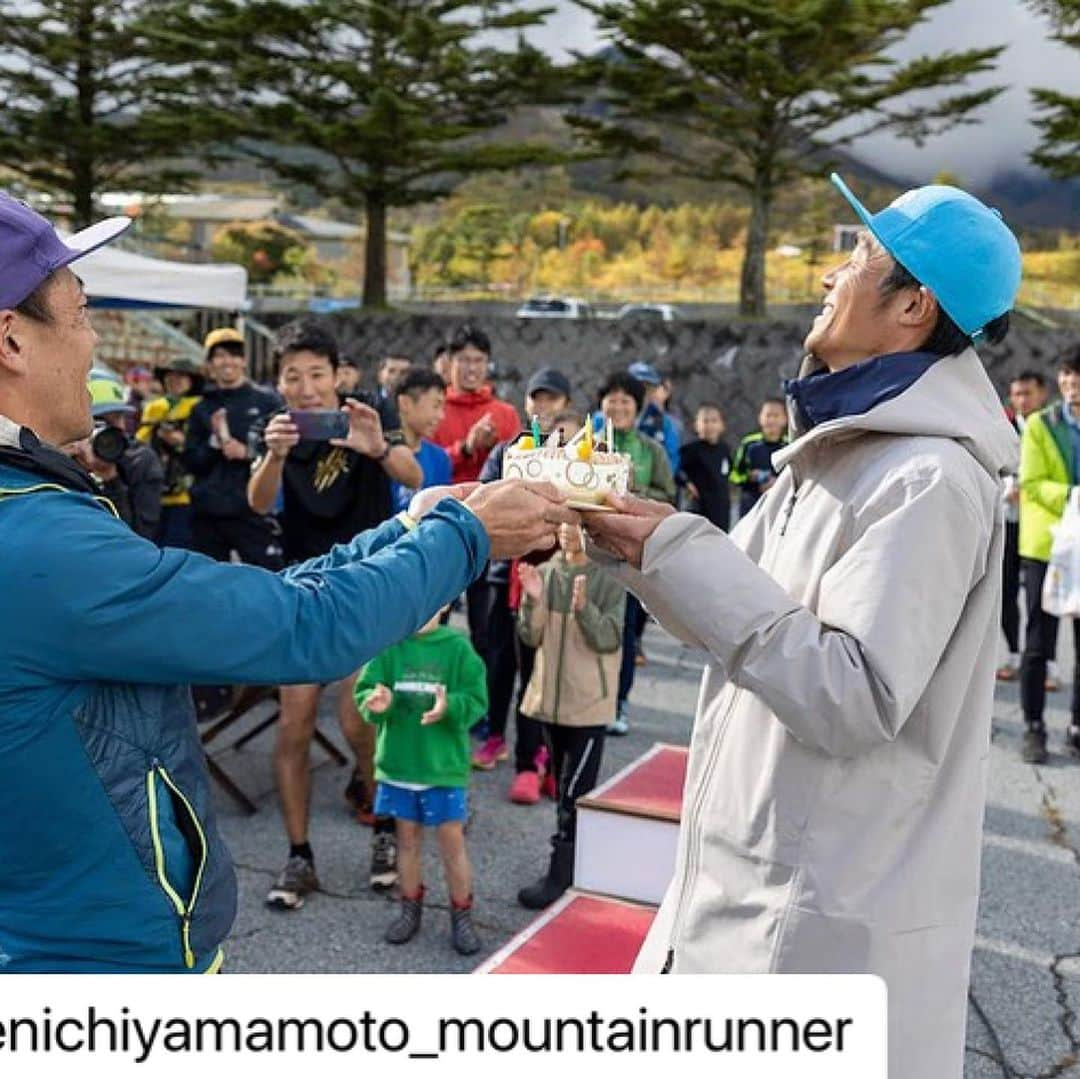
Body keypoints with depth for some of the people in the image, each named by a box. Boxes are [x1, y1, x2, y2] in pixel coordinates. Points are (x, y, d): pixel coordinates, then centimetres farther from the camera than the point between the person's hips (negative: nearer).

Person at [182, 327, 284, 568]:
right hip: (207, 514, 4)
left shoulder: (266, 402, 4)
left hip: (253, 511, -3)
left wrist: (248, 453, -13)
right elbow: (191, 463, 8)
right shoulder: (202, 409, 12)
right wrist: (214, 441, -8)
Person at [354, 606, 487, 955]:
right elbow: (366, 689, -5)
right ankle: (410, 909, 33)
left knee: (452, 844, 6)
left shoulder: (457, 647, -9)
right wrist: (377, 703, -28)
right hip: (398, 764, 2)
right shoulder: (388, 645, -5)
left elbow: (476, 700, -10)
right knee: (407, 839, 17)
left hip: (444, 766, -2)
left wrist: (450, 706, -30)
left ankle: (462, 915, 21)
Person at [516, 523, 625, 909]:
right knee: (563, 788, 15)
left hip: (589, 702, -5)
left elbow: (611, 639, -15)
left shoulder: (610, 580, -9)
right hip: (550, 696, 5)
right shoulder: (544, 574, 2)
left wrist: (584, 609, -30)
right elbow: (531, 637, 0)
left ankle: (560, 873, 4)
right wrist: (533, 601, -17)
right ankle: (576, 864, 28)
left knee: (575, 793, -3)